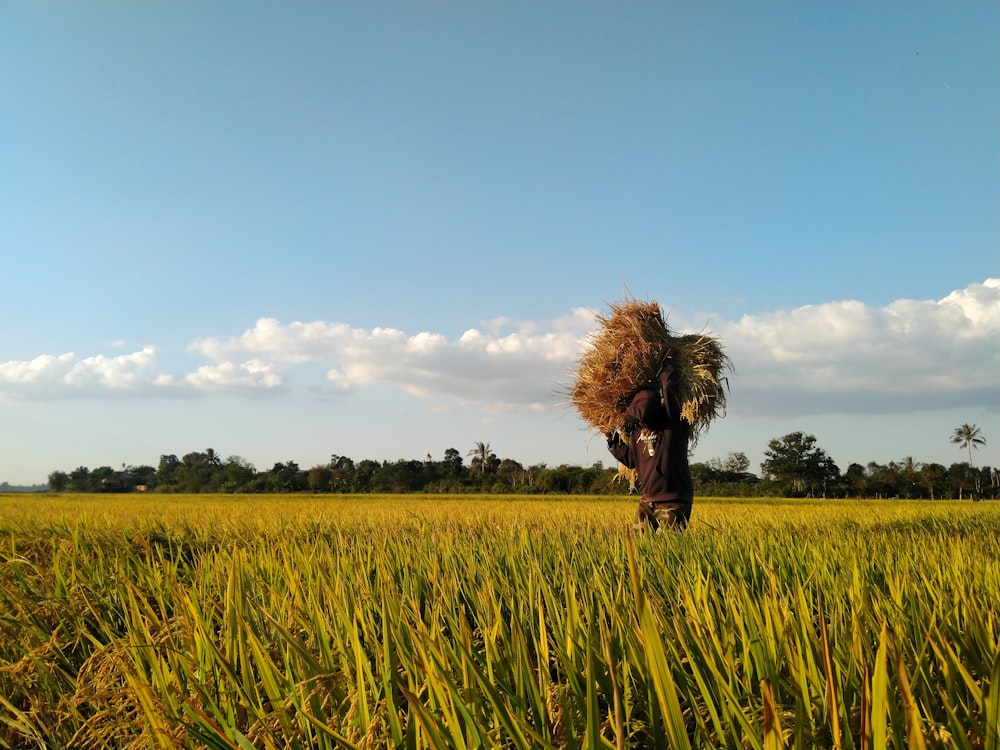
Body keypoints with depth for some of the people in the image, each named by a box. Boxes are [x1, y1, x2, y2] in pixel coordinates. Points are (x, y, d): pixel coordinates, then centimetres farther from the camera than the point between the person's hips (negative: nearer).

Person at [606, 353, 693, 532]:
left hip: (672, 502, -6)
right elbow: (630, 459, 18)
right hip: (647, 500, 6)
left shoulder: (674, 424, -11)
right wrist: (613, 440, 15)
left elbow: (669, 390, -25)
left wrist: (667, 365, -12)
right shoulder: (636, 429, 7)